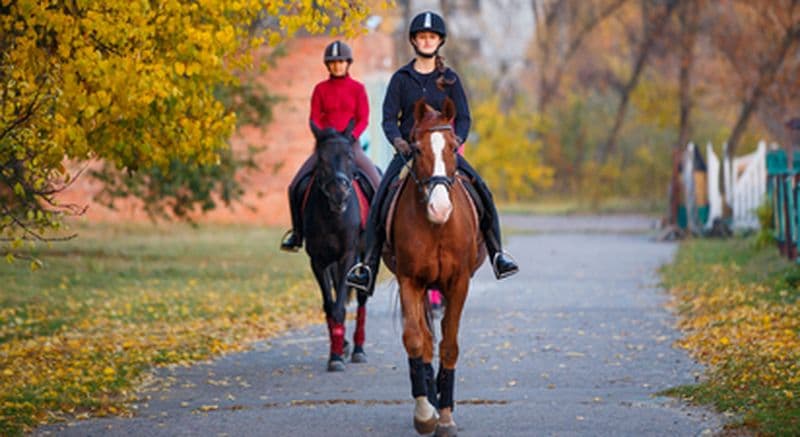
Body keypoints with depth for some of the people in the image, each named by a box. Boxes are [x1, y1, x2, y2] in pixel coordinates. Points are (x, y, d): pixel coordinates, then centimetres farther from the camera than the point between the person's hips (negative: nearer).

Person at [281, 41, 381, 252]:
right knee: (295, 186, -11)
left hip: (351, 145, -1)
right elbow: (314, 119, 3)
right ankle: (297, 232, 5)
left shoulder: (357, 88, 4)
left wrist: (350, 137, -18)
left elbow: (363, 119, -1)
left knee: (378, 186, -18)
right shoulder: (321, 89, 7)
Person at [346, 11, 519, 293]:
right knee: (381, 198, -22)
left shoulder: (450, 79, 8)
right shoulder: (401, 79, 6)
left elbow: (463, 118, 5)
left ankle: (497, 253, -10)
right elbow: (389, 118, 1)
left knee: (482, 192, -19)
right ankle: (368, 263, -21)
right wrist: (397, 141, -19)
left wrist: (456, 140, -16)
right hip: (408, 151, -1)